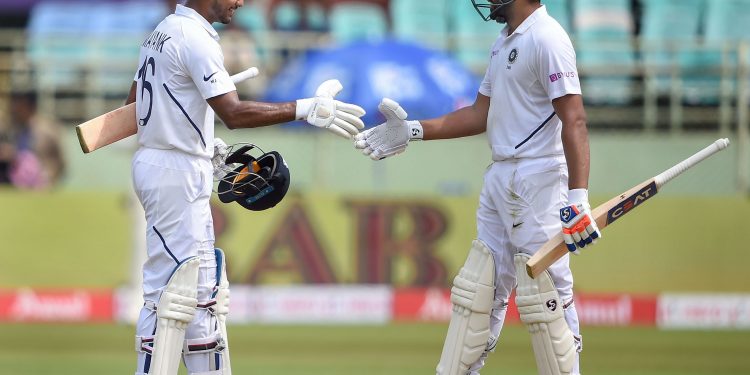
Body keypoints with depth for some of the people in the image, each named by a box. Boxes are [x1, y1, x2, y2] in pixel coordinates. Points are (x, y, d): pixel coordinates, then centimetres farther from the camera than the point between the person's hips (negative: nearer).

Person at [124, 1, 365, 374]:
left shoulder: (163, 32, 14)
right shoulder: (195, 37, -16)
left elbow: (135, 106, 20)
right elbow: (233, 113, -27)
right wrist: (306, 109, -30)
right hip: (177, 173, -11)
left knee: (201, 287, 14)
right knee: (172, 290, -9)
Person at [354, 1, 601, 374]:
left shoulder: (547, 39, -14)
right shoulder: (504, 43, 16)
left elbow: (574, 121, -21)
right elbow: (481, 115, 21)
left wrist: (578, 198, -29)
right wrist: (413, 131, 16)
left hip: (536, 180, -10)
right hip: (498, 177, 10)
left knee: (546, 291, -8)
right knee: (481, 287, 13)